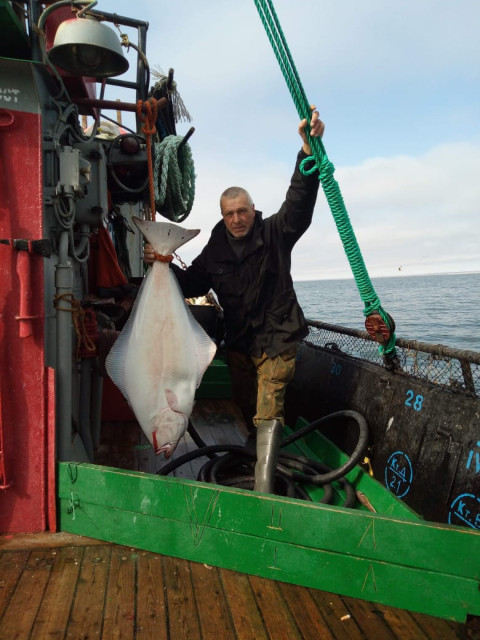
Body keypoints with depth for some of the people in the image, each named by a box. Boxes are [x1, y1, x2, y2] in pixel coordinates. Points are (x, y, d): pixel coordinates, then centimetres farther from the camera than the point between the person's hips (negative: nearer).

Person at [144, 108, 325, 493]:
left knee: (268, 411, -15)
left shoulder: (274, 234, -7)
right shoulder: (215, 250, 5)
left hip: (277, 339, -5)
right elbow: (192, 285, 11)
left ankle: (264, 487, -14)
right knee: (247, 409, 17)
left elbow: (299, 201, -22)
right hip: (239, 343, 5)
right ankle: (261, 457, 40)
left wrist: (309, 147, -35)